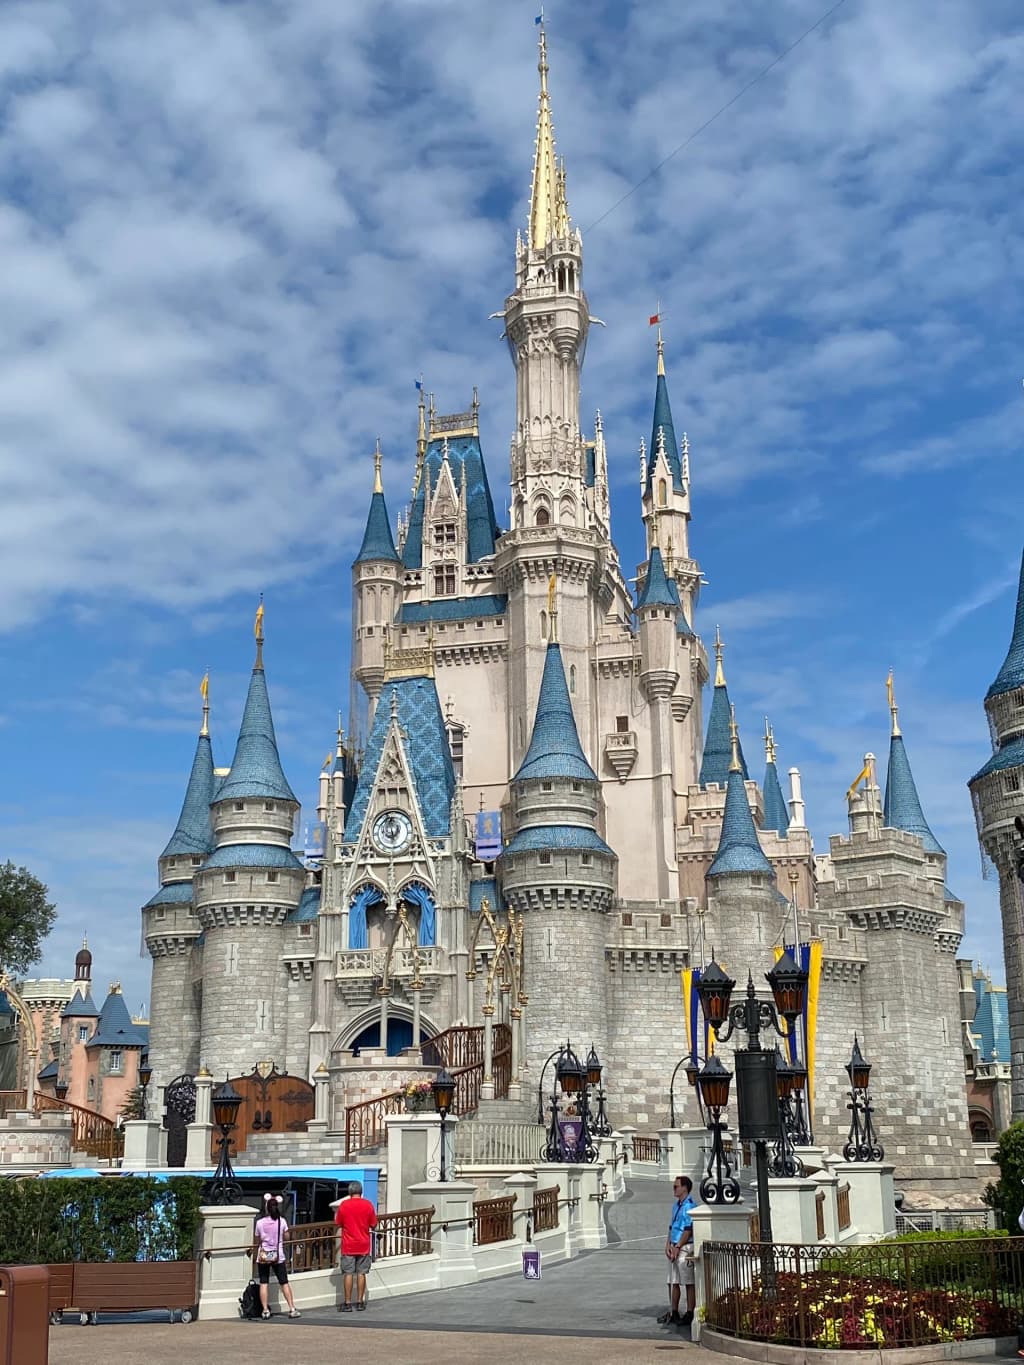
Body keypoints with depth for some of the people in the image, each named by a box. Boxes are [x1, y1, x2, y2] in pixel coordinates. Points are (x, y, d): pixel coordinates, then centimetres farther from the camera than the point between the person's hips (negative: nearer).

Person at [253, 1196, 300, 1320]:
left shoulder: (260, 1222, -8)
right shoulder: (282, 1221, -6)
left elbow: (256, 1242, 1)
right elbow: (286, 1237, 4)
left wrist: (254, 1253, 16)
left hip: (263, 1256, -1)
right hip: (278, 1256, 1)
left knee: (263, 1283, 4)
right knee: (284, 1283, 7)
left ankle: (265, 1310, -2)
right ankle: (292, 1309, 5)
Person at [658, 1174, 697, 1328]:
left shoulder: (690, 1205, -12)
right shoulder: (676, 1205, 16)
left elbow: (688, 1229, -17)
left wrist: (677, 1247, -16)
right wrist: (668, 1244, 7)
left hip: (685, 1247, -9)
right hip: (674, 1248, 9)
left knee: (689, 1283, -3)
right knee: (673, 1282, 12)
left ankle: (690, 1314, 2)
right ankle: (673, 1313, 19)